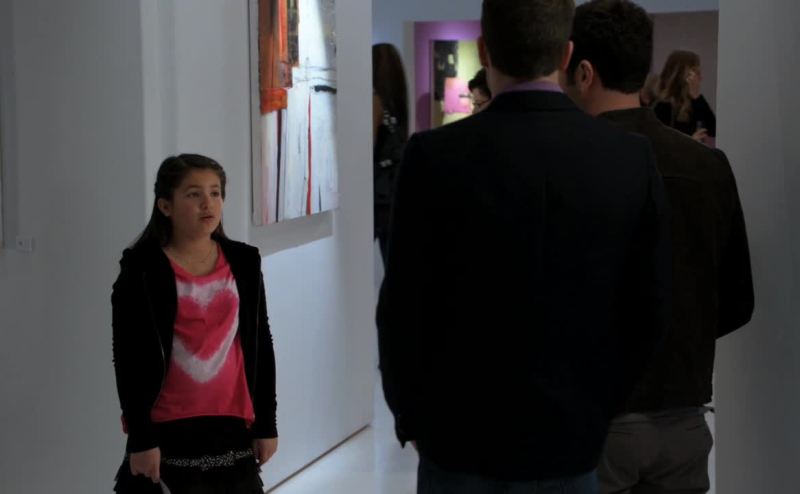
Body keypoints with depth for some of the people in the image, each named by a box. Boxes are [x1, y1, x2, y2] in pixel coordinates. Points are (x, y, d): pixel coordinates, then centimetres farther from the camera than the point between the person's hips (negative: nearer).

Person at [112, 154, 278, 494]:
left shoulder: (244, 262, 5)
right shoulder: (141, 269, -7)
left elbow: (261, 345, 9)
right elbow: (128, 358, -8)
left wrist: (266, 422, 7)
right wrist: (140, 438, -11)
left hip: (231, 422, 4)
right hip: (167, 427, -3)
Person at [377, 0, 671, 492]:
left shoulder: (436, 154, -15)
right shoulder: (632, 157, -8)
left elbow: (403, 306, -10)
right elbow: (651, 306, -2)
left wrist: (408, 414, 6)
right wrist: (606, 410, 12)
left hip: (462, 432, -2)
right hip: (575, 435, 2)